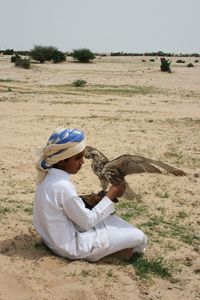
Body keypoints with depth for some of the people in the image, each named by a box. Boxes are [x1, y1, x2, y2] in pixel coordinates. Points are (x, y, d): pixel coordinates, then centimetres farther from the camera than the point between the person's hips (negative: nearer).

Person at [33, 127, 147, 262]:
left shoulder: (48, 176, -2)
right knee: (139, 237, -6)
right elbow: (87, 222, -19)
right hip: (73, 247, -9)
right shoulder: (63, 186, -29)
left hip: (56, 237, 9)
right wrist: (110, 196, -12)